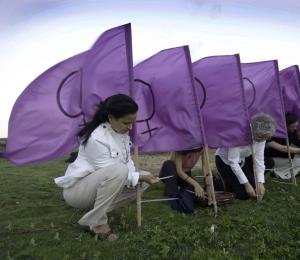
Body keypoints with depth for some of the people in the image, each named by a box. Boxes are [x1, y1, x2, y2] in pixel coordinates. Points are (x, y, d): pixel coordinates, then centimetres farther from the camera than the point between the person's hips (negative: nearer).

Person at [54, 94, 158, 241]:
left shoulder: (123, 132, -1)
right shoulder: (97, 138, -28)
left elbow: (127, 160, 5)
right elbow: (112, 172, -25)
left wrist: (137, 177, -13)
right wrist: (139, 177, -23)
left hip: (100, 185, 9)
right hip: (77, 188, -9)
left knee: (144, 180, 0)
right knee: (118, 171, -35)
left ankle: (96, 210, 1)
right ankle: (95, 222, -17)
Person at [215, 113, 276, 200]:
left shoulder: (261, 136, -18)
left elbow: (259, 159, -13)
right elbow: (233, 162, -32)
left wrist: (260, 182, -20)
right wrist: (246, 184, -28)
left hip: (243, 159, 6)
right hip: (225, 160, -6)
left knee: (256, 189, 3)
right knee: (243, 194, -10)